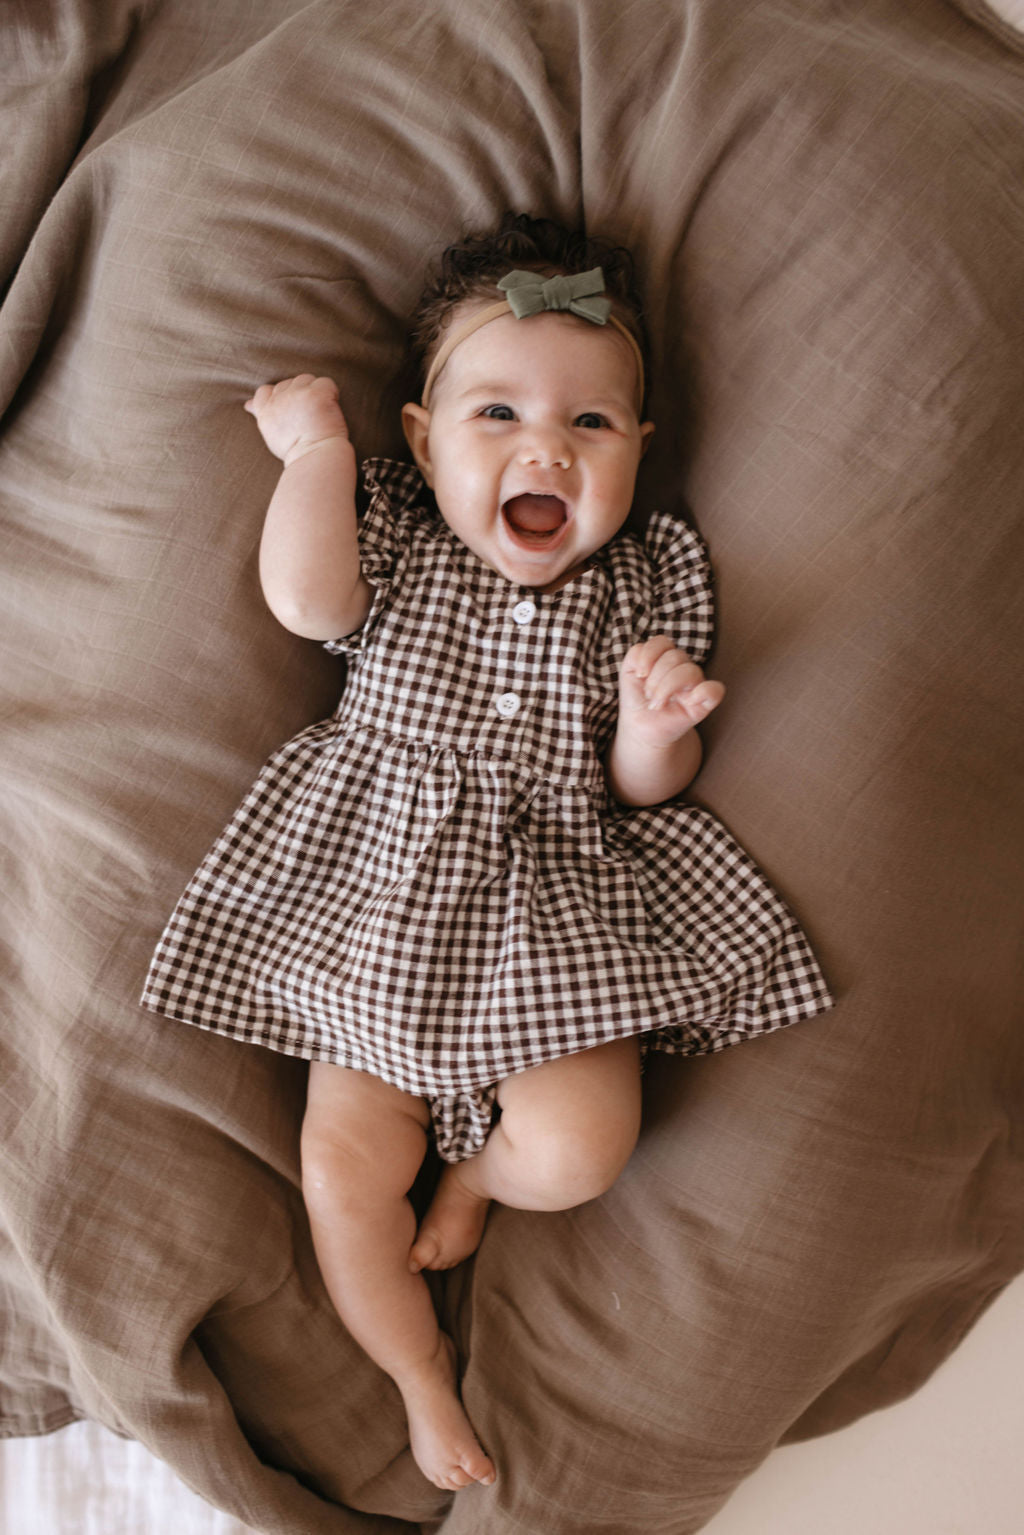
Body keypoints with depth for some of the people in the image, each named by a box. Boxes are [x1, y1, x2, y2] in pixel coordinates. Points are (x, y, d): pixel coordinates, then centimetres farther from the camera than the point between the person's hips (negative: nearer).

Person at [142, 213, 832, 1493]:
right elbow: (303, 599, -20)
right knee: (343, 1167, -5)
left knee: (578, 1150, -18)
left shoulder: (639, 584, 2)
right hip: (379, 906, 1)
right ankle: (420, 1370, 23)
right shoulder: (397, 539, 1)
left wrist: (656, 729, -19)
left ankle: (475, 1170, 20)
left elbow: (639, 789, 3)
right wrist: (316, 448, -12)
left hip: (559, 915, 0)